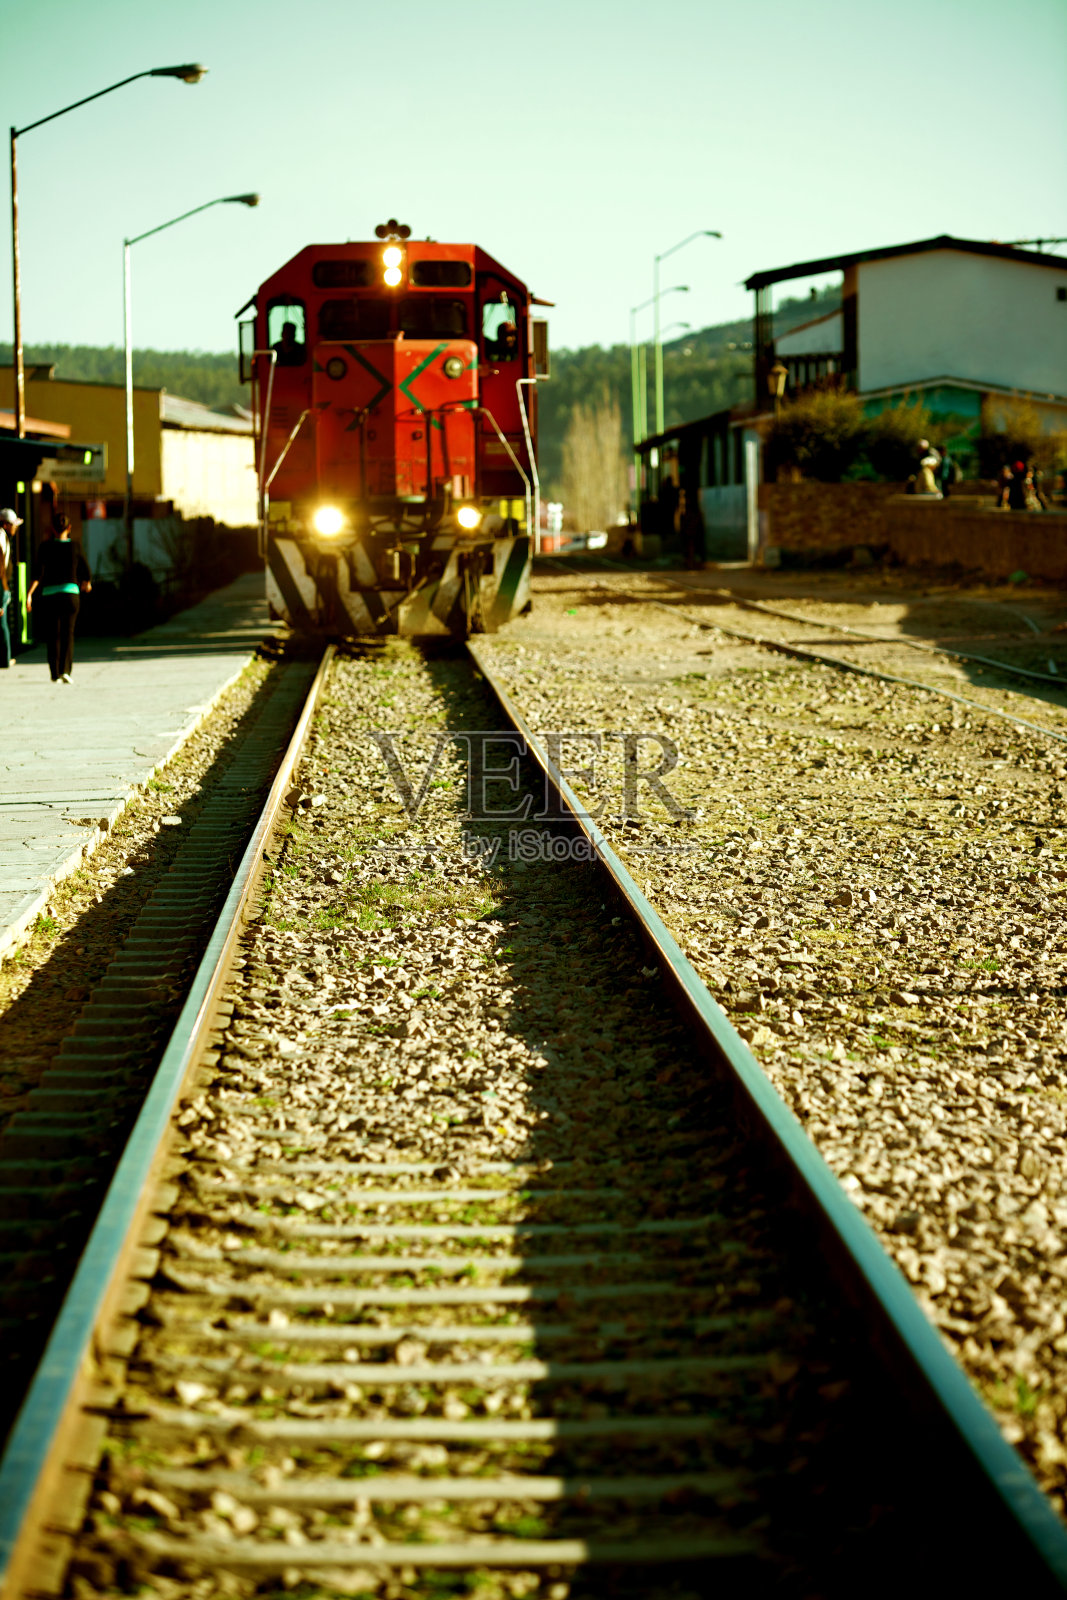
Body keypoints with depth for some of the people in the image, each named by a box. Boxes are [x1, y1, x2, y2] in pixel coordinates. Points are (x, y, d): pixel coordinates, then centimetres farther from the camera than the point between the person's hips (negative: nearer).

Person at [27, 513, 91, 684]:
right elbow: (86, 572, 7)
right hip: (71, 593, 0)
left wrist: (29, 594, -17)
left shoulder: (45, 547, -3)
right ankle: (65, 670, -13)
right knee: (68, 634, 5)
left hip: (49, 594, 0)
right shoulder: (75, 547, 1)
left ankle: (55, 673, 11)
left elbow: (38, 573, -14)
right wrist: (86, 584, 29)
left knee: (52, 636, 11)